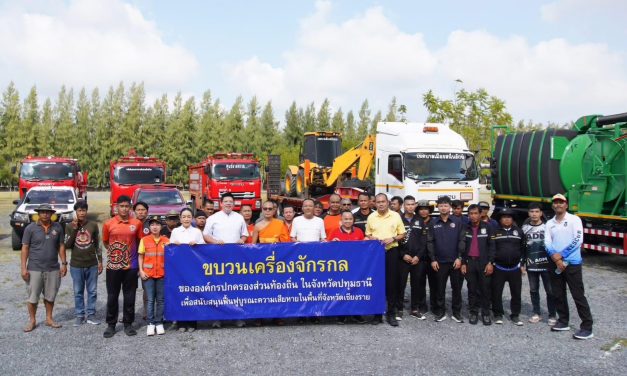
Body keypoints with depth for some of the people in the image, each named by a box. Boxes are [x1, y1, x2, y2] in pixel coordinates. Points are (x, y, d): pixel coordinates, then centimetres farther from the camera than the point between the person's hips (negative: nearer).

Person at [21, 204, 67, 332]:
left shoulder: (57, 227, 3)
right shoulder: (30, 228, -4)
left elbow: (61, 246, 8)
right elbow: (25, 248, -4)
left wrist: (64, 263, 3)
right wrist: (24, 267, -9)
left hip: (53, 269, 2)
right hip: (35, 269, -2)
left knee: (50, 296, 10)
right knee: (33, 297, 5)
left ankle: (49, 319, 24)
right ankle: (32, 320, 19)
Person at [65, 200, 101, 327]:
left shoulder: (93, 225, 0)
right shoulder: (69, 226, -2)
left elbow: (97, 244, 6)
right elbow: (66, 245, -8)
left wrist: (100, 261, 3)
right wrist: (74, 229, -15)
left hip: (92, 265, 0)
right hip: (76, 265, 0)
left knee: (92, 291, 7)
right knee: (78, 292, 8)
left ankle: (91, 315, 17)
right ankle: (79, 315, 18)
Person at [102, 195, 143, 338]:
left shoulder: (137, 223, -1)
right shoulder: (108, 224, -2)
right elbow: (105, 242, 11)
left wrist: (132, 254, 7)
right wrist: (113, 252, 6)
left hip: (131, 266, 0)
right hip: (113, 266, 0)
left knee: (130, 297, 7)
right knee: (112, 297, 7)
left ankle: (128, 324, 19)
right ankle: (111, 324, 18)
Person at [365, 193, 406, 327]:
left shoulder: (396, 216, 2)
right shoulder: (371, 217, 5)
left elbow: (402, 234, 5)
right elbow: (367, 234, 11)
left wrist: (392, 238, -12)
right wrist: (371, 238, -11)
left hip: (391, 251, -1)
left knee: (392, 283, 1)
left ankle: (391, 314, 10)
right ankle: (377, 313, 13)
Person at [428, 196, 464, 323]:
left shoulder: (457, 222, 1)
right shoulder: (434, 223, 5)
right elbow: (430, 242, 4)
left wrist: (459, 258, -8)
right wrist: (433, 259, -2)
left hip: (455, 261, -1)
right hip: (440, 261, 1)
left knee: (456, 287, 5)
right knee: (440, 288, 6)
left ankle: (456, 313, 15)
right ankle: (440, 312, 16)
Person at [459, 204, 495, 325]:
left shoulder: (487, 227, -1)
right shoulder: (465, 229, 8)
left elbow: (492, 246, -3)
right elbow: (462, 247, 9)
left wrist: (490, 262, -9)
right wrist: (463, 263, 2)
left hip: (483, 262, -2)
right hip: (469, 262, 2)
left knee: (485, 289, 2)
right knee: (472, 289, 7)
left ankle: (486, 313, 11)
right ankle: (473, 313, 15)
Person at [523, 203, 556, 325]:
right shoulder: (525, 228, 5)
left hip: (546, 264, -3)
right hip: (531, 265, 3)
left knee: (550, 290, -1)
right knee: (533, 290, 10)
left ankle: (552, 315, 9)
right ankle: (536, 313, 22)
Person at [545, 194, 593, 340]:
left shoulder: (574, 219, -4)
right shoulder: (550, 223, 10)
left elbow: (578, 240, -15)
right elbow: (547, 243, 1)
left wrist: (562, 255, -15)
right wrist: (555, 257, -16)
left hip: (572, 263, -5)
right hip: (555, 263, 5)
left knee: (578, 295, -5)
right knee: (558, 294, 11)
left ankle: (587, 327, 0)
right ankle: (563, 321, 25)